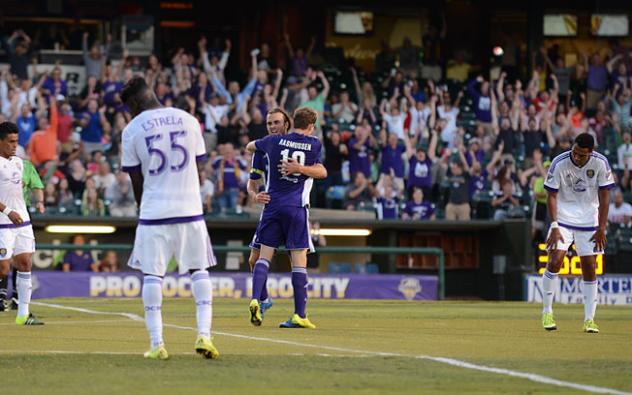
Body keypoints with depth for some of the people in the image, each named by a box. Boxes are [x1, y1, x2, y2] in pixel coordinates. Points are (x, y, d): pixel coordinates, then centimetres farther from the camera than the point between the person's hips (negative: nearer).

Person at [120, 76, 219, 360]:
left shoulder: (132, 130, -2)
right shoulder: (188, 121, 6)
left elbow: (136, 180, 3)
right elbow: (198, 164, 12)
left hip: (154, 210, -2)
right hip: (190, 208, 2)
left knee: (152, 275, 4)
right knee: (199, 271, 12)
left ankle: (157, 343, -1)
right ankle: (204, 335, 1)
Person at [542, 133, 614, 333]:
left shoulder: (600, 163, -12)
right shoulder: (559, 163, -16)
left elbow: (604, 196, -5)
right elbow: (552, 195, -9)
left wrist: (601, 228, -8)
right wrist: (554, 226, -17)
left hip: (589, 221, 1)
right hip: (563, 218, -1)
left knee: (589, 268, -1)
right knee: (555, 261, -15)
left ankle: (589, 319, 6)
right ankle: (547, 312, -2)